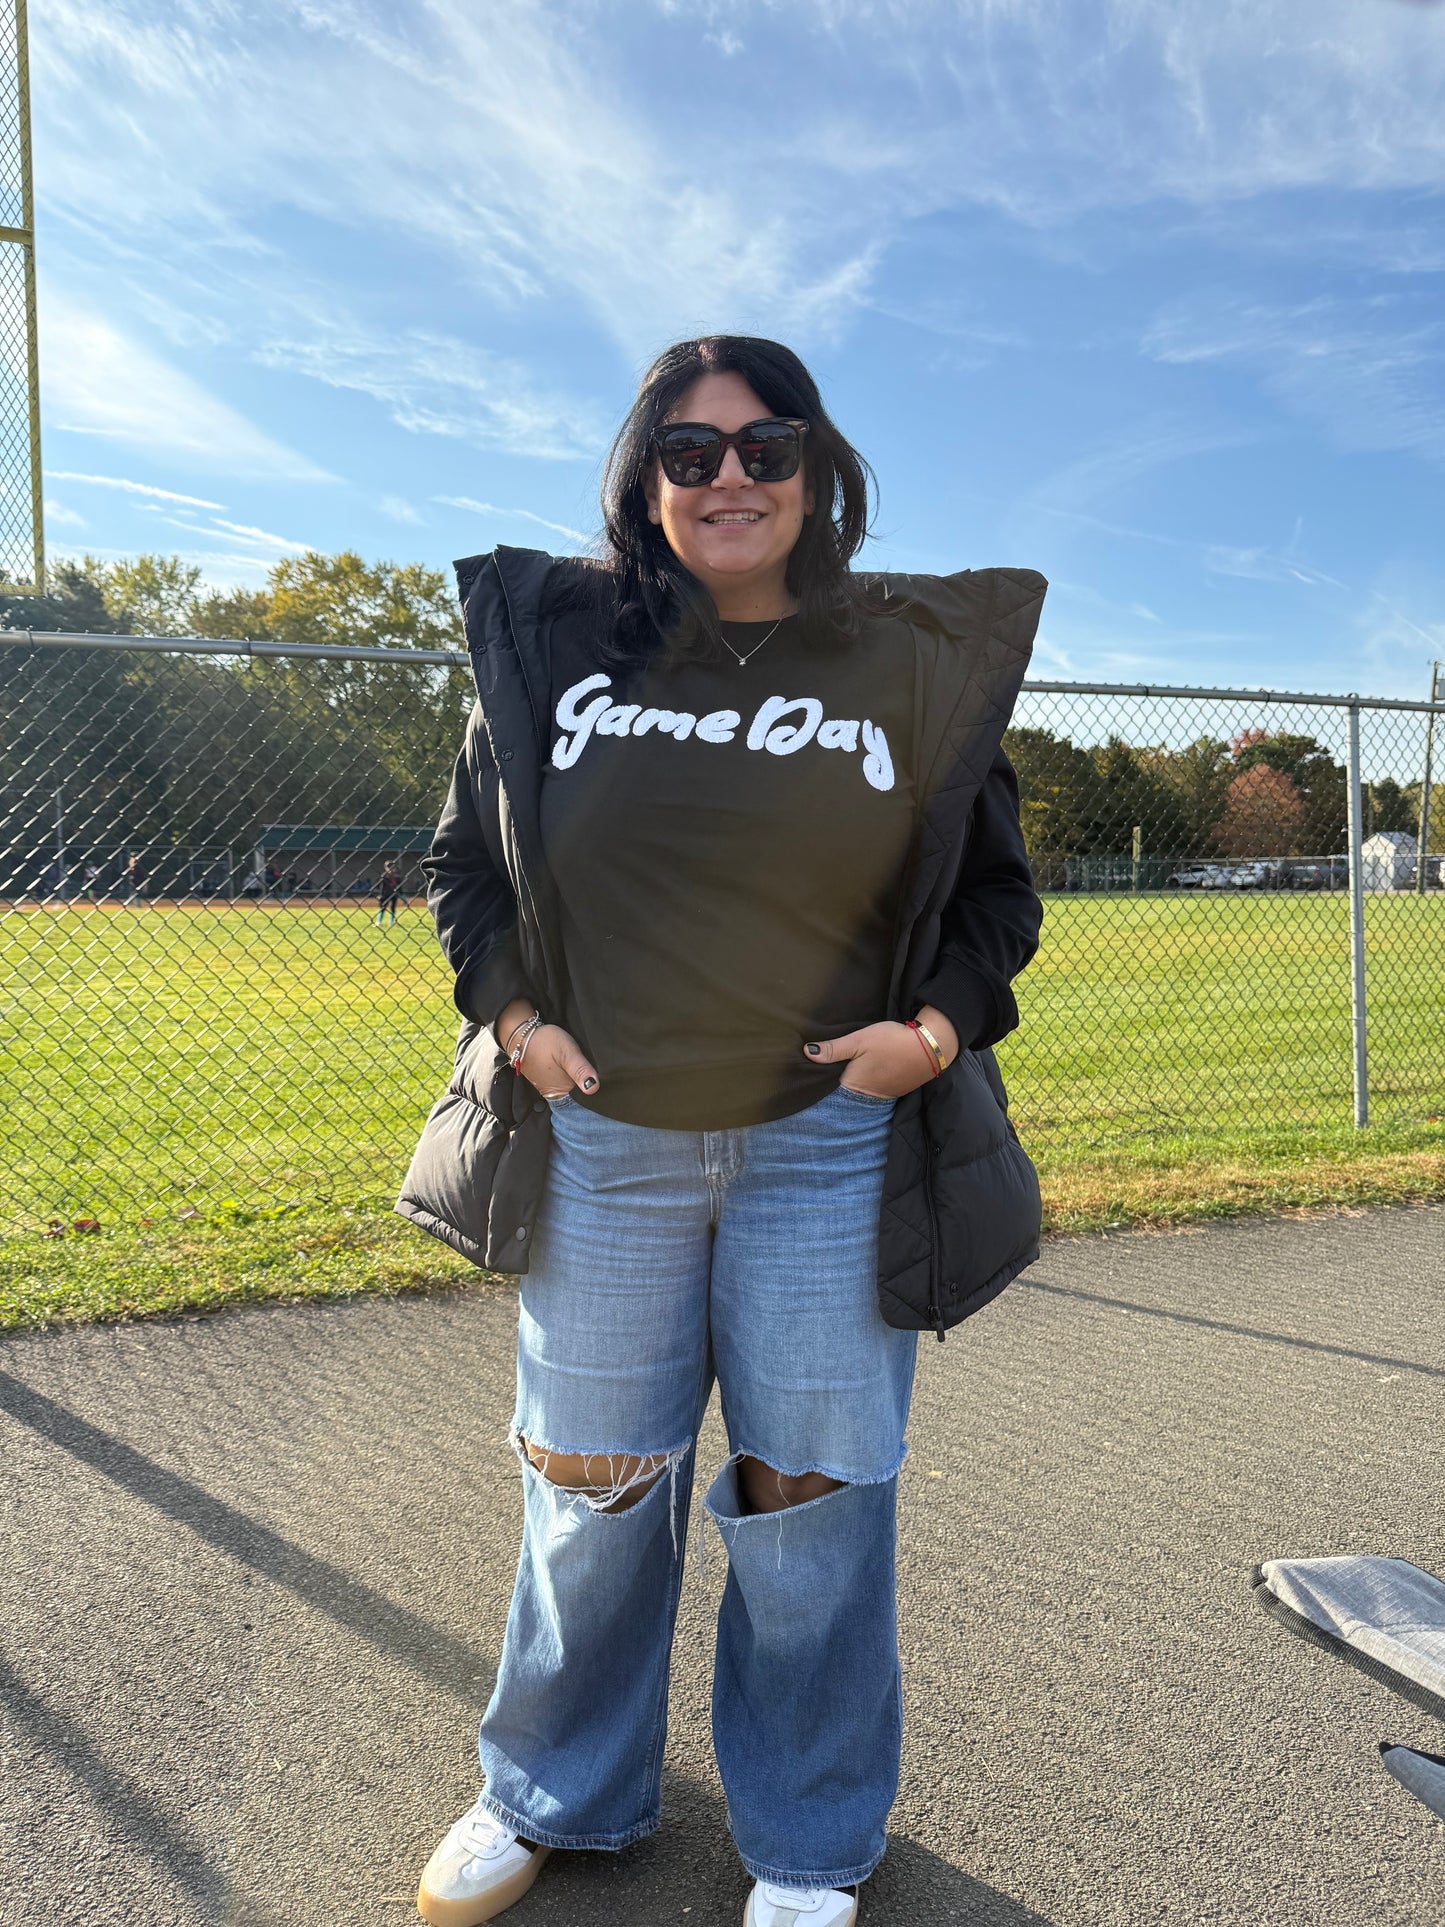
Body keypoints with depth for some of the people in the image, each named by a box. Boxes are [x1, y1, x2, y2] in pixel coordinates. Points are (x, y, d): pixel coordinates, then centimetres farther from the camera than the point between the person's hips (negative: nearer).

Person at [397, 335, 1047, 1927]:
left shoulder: (913, 662, 2)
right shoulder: (553, 645, 4)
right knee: (588, 1492, 15)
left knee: (811, 1501, 9)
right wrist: (510, 1012, -1)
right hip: (598, 1144, 1)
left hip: (832, 1150, 0)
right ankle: (551, 1795, 42)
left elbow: (995, 885, 9)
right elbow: (463, 856, 13)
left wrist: (940, 1026, -7)